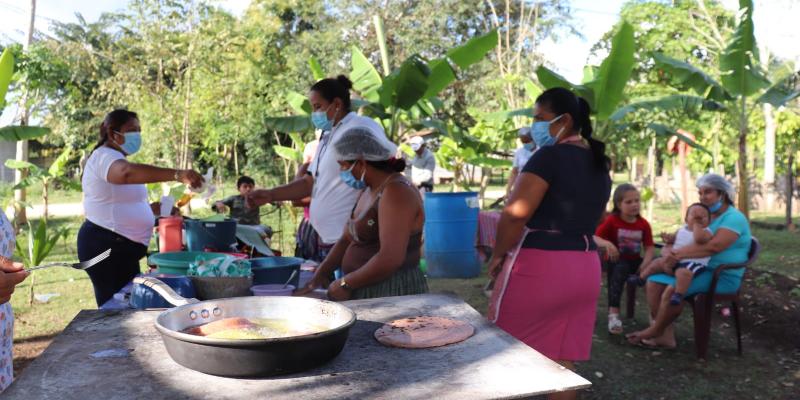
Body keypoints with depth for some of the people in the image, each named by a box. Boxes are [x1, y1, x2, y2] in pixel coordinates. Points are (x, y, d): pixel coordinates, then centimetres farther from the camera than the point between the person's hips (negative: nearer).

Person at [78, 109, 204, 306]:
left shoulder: (113, 158, 21)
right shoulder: (105, 156, -12)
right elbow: (127, 172, -37)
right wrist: (177, 174, -46)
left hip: (120, 246, 10)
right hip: (106, 245, -10)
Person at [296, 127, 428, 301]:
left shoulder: (396, 192, -14)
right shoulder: (367, 191, 14)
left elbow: (391, 259, -22)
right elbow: (347, 240, 18)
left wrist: (345, 283, -14)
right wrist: (320, 275, 7)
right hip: (366, 293, 8)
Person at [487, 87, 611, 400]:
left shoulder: (551, 155, -13)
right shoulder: (599, 164, 14)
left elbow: (515, 214, -21)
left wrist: (498, 255, -9)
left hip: (539, 265, -8)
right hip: (585, 267, 8)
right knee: (562, 360, 13)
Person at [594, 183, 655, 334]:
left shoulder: (644, 224, 3)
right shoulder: (612, 221, -5)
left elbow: (650, 247, -2)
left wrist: (645, 264, -20)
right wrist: (607, 244, -33)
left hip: (635, 261, 4)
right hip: (616, 261, -3)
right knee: (620, 269, -37)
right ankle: (613, 314, -42)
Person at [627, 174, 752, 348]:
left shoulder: (734, 218, -10)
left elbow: (714, 246, -27)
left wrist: (678, 254, -29)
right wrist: (669, 251, -15)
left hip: (721, 276, -8)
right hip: (696, 269, 8)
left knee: (673, 289, -29)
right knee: (654, 282, -11)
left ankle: (655, 331, -7)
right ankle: (666, 335, -13)